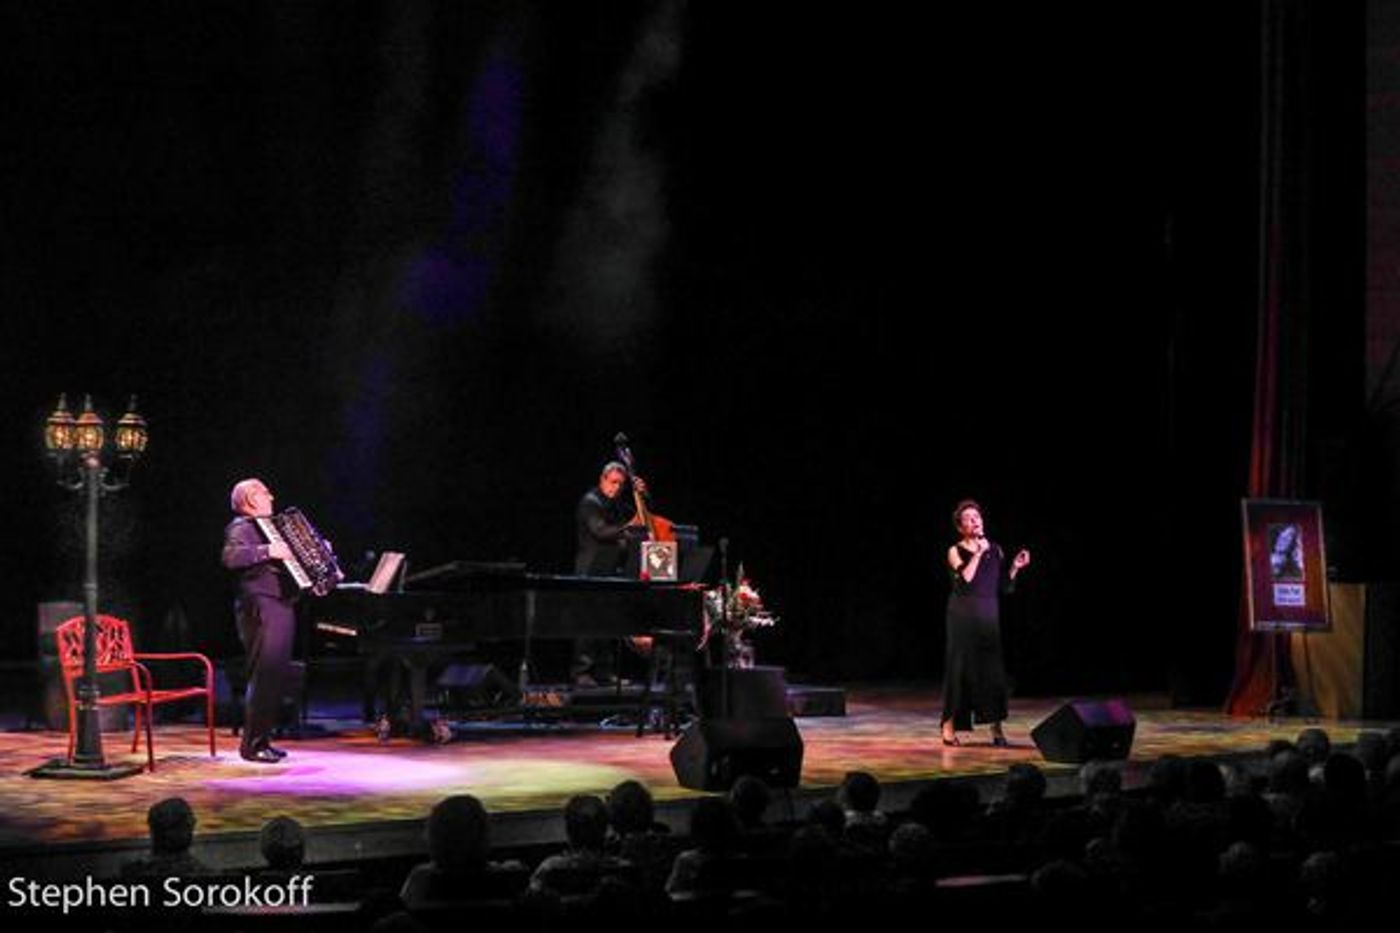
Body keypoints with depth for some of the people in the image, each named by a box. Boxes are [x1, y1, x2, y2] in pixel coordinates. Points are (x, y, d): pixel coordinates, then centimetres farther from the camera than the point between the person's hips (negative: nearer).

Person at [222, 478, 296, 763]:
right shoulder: (241, 527, -5)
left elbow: (291, 552, 34)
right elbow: (231, 557, -24)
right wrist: (268, 551, -30)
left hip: (281, 608, 9)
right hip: (261, 608, -9)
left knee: (277, 676, 9)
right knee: (265, 675, -12)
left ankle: (263, 740, 15)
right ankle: (251, 744, -9)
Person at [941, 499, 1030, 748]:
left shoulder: (995, 550, 9)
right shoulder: (956, 551, 0)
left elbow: (1004, 587, 10)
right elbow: (965, 578, -18)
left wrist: (1015, 568, -3)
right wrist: (978, 553, -19)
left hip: (989, 615, 3)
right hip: (963, 614, -3)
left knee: (993, 668, -2)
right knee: (961, 667, -2)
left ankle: (996, 728, 2)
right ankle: (949, 727, 5)